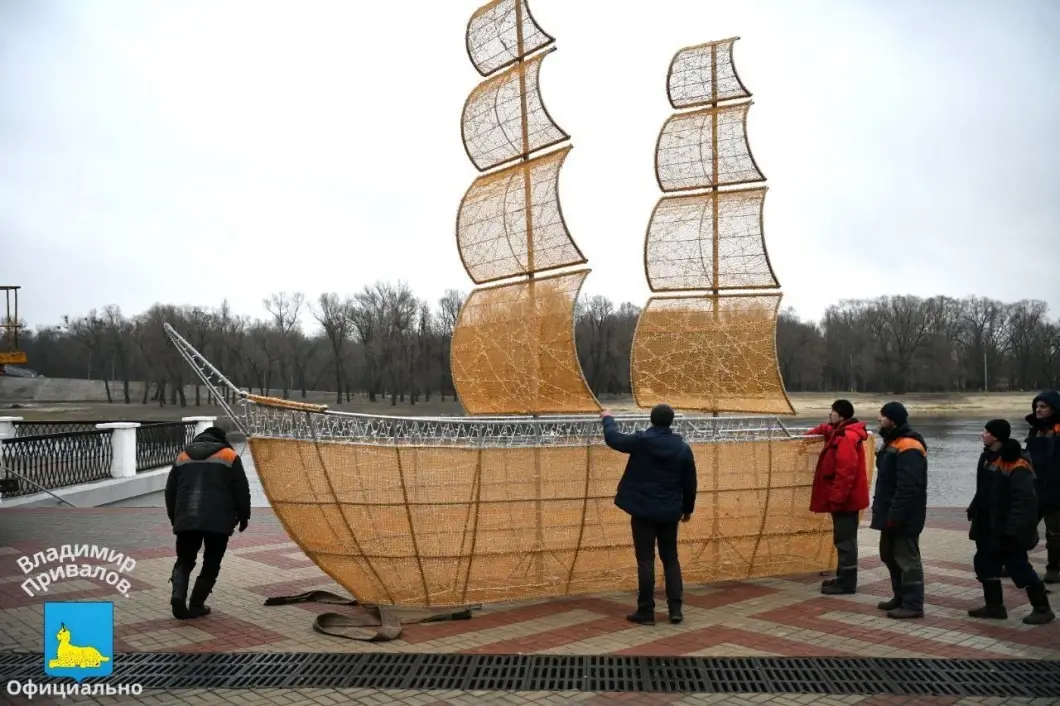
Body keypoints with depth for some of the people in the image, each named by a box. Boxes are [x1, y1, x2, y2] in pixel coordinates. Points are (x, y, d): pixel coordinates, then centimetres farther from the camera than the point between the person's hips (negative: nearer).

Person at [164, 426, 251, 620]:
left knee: (184, 561, 14)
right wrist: (243, 516, 14)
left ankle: (178, 595, -9)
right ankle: (196, 605, 8)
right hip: (218, 521, -3)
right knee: (211, 564, 11)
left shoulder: (182, 457, 17)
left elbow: (170, 491, 19)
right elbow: (241, 490, 2)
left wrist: (174, 518, 29)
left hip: (186, 520, 3)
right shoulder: (229, 456, 5)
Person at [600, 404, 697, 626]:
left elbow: (613, 438, 5)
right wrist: (688, 508, 19)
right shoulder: (683, 448, -1)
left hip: (643, 510, -3)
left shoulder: (641, 441, -11)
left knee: (645, 560, 1)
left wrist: (608, 419, 24)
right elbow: (689, 483, 6)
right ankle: (675, 609, 11)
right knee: (671, 559, 14)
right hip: (669, 512, 3)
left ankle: (646, 611, 4)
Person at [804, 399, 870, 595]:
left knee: (845, 539, -6)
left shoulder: (847, 438, -21)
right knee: (844, 539, 15)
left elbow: (845, 473, -27)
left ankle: (846, 582, -1)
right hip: (845, 498, 11)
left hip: (845, 499, -11)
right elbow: (825, 429, 39)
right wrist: (807, 436, 25)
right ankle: (844, 578, 23)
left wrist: (836, 498, -26)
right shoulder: (840, 432, 13)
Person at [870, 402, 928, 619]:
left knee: (907, 559, -4)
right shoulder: (893, 443, 14)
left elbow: (908, 487, -26)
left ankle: (913, 605, 3)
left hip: (904, 517, -11)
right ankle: (900, 598, 28)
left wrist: (895, 514, -26)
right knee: (889, 555, 18)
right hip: (891, 513, 11)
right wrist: (881, 508, 19)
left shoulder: (908, 448, -20)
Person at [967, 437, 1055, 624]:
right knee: (985, 564, 13)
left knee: (1020, 568, -2)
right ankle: (994, 606, 23)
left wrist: (1013, 530, -29)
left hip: (1008, 532, -10)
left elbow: (1024, 500, -26)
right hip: (991, 529, 10)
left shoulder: (1017, 467, -21)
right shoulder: (992, 460, 10)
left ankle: (1043, 609, 12)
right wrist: (977, 523, 20)